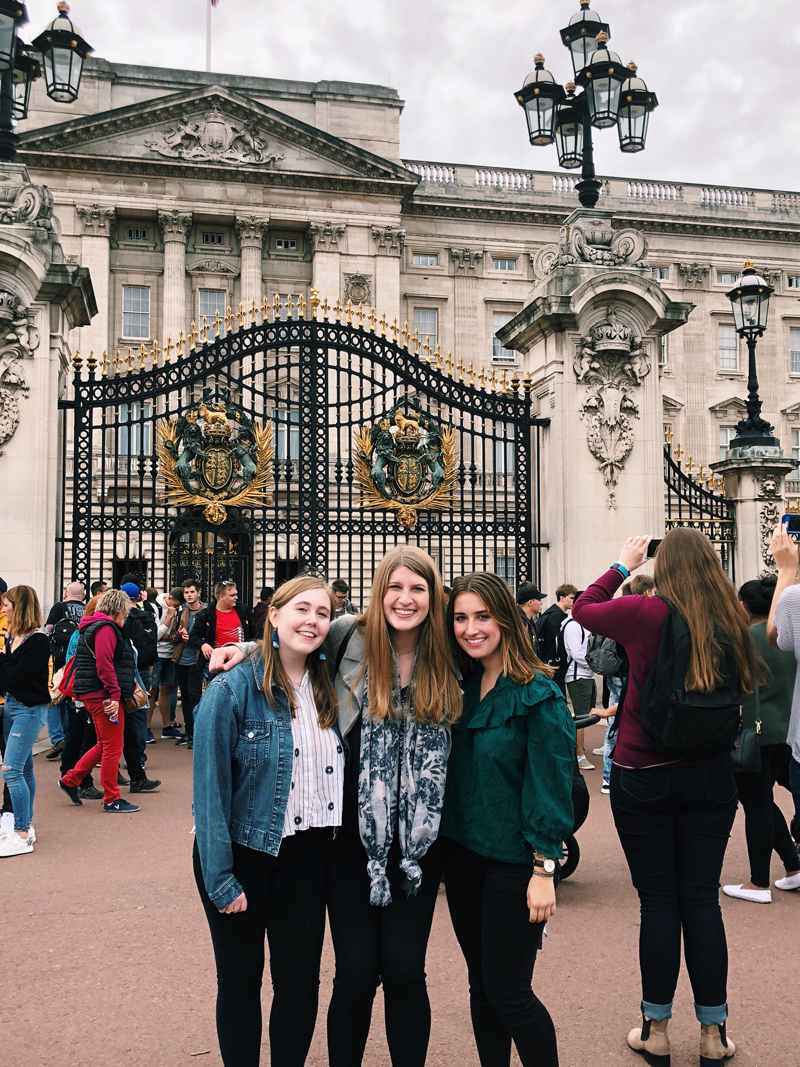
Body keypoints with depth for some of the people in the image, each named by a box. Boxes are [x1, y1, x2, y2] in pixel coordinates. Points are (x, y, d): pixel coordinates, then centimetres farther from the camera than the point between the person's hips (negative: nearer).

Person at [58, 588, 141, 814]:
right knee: (113, 747, -3)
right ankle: (111, 800, 4)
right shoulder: (106, 628, -14)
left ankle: (70, 780, 25)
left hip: (93, 695, 11)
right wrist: (114, 694, -25)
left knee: (105, 745, 20)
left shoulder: (94, 627, 20)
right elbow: (104, 664, -24)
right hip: (103, 696, -11)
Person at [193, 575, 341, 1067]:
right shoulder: (232, 689, -15)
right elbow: (210, 786, -15)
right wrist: (221, 879, -16)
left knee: (302, 983, 9)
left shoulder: (328, 690, 2)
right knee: (241, 981, 11)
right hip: (242, 854, -4)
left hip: (307, 855, 4)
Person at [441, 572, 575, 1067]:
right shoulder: (460, 686, 5)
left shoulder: (539, 695, -14)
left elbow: (552, 784, -14)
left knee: (508, 992, 1)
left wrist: (544, 870, -16)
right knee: (481, 984, 15)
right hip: (461, 852, 6)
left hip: (512, 861, -6)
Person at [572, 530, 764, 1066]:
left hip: (643, 777, -3)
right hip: (712, 777, 3)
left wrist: (623, 565, 13)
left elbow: (583, 608, 4)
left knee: (659, 901, 7)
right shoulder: (731, 621, -3)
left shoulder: (646, 613, -13)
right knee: (702, 899, 11)